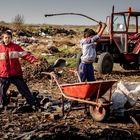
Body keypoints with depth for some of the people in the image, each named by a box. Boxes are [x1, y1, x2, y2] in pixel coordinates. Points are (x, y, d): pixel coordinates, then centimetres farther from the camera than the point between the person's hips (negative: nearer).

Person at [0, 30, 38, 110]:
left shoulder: (16, 47, -3)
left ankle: (33, 103, 14)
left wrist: (33, 60, -25)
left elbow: (25, 55, -9)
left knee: (24, 89, 3)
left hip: (16, 74, -2)